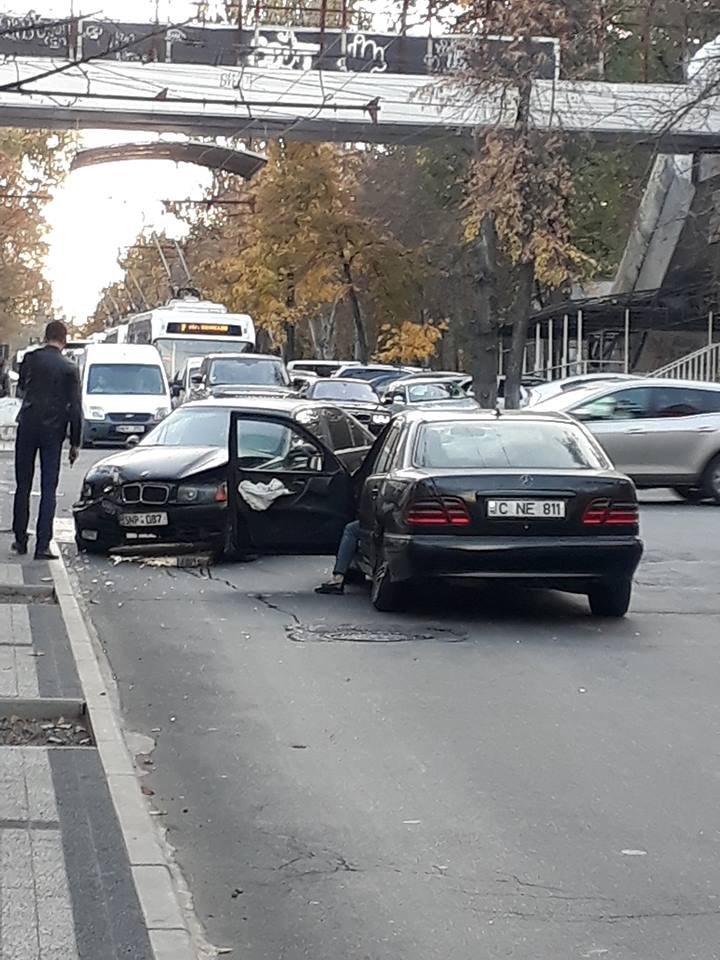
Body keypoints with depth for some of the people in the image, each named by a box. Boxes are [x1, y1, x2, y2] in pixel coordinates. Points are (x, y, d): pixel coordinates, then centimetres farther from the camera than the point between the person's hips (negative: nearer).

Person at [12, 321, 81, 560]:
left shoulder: (30, 359, -2)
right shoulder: (69, 369, -4)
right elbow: (75, 408, -3)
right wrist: (75, 443, 3)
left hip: (27, 426, 1)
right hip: (53, 432, -1)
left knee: (23, 486, 12)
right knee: (48, 489, 1)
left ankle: (20, 539, 15)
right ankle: (43, 545, -4)